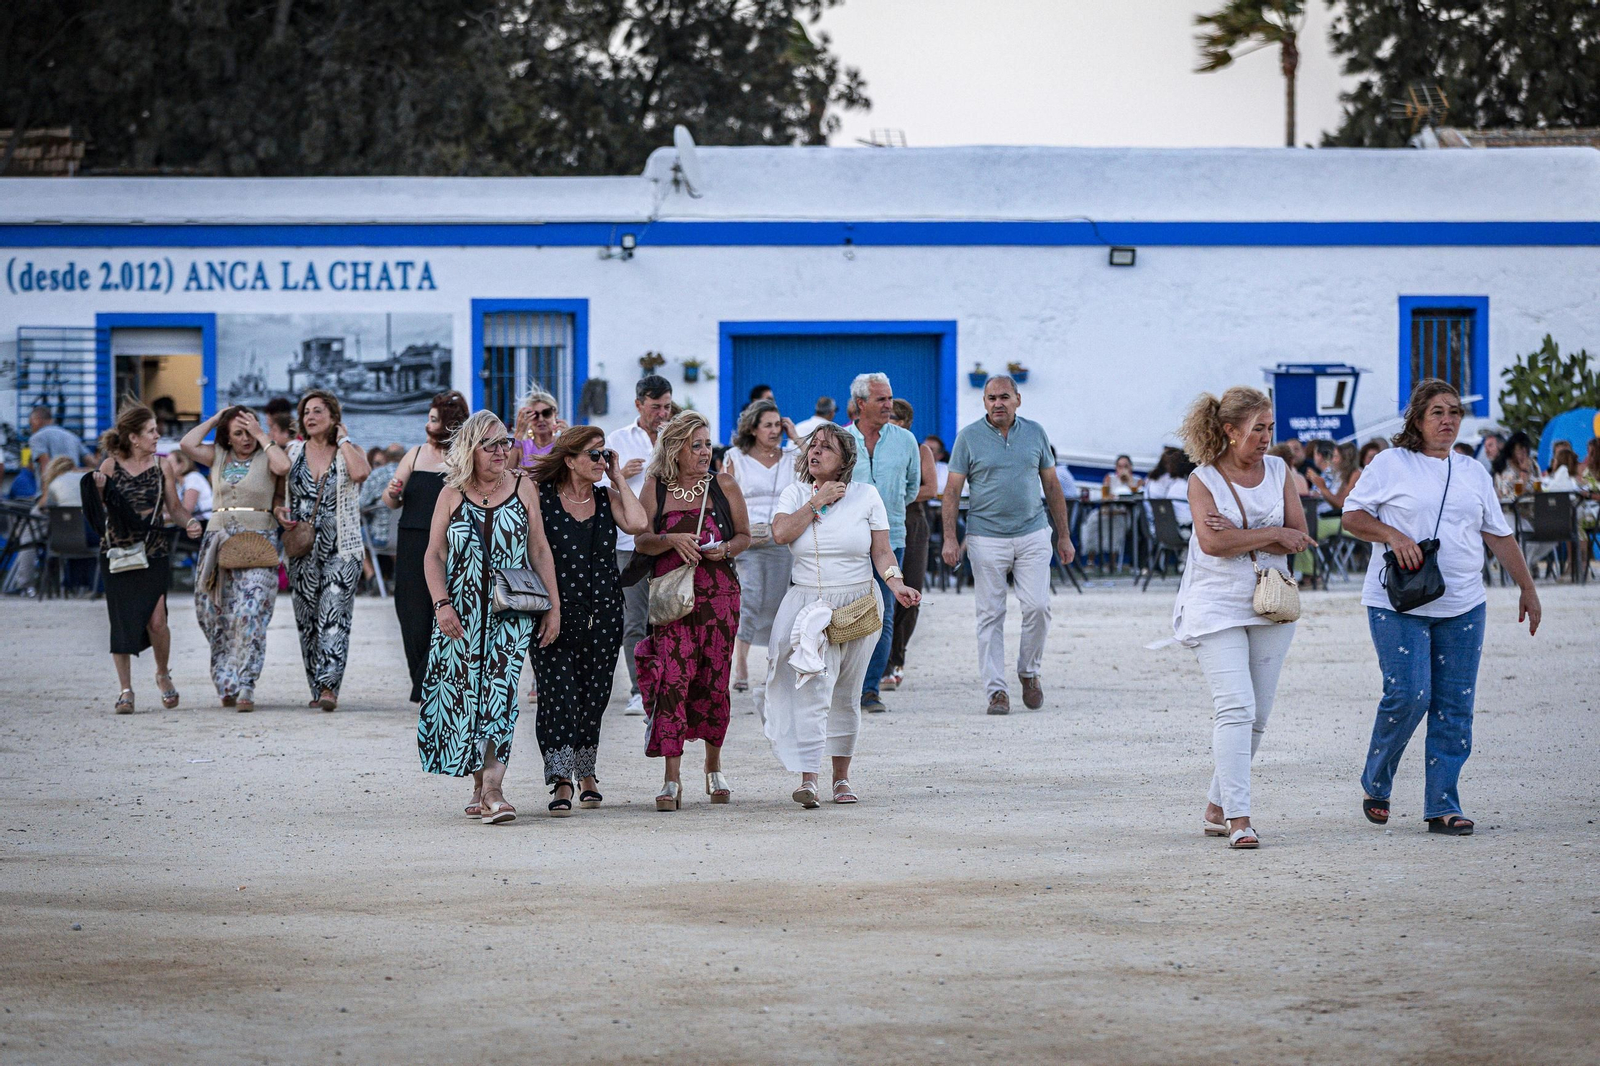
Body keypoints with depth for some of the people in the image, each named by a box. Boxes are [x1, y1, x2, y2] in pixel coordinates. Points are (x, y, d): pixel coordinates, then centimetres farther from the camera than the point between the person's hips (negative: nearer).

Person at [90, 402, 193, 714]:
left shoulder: (163, 465, 4)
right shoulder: (111, 466, 0)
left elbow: (174, 508, 10)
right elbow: (98, 512, 5)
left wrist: (188, 523, -9)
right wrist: (98, 490, -14)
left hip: (154, 552, 0)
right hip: (117, 553, 0)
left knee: (156, 620, -9)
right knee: (122, 619, -1)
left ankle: (163, 673, 18)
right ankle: (125, 689, 9)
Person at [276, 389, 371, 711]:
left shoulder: (349, 451, 2)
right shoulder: (293, 452, 11)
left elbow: (360, 472, -21)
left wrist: (342, 440, -8)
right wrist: (280, 511, -2)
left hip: (341, 549, -4)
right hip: (302, 549, 4)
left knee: (333, 617, -15)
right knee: (307, 620, 4)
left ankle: (329, 687, -23)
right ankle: (317, 688, 12)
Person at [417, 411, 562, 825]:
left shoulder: (523, 489, 7)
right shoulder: (452, 495, 5)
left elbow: (540, 550, 10)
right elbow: (434, 555, 4)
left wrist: (554, 605, 5)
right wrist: (441, 604, -9)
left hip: (511, 610, -1)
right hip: (462, 612, 1)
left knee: (499, 690, -14)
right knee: (465, 692, 0)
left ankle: (493, 788, -20)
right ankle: (479, 785, 13)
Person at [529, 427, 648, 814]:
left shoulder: (606, 497, 9)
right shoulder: (542, 496, -1)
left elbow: (637, 524, -9)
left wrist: (617, 477, -2)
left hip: (603, 613, 4)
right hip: (557, 610, -4)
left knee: (594, 695, 9)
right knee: (557, 693, -12)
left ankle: (586, 773, 26)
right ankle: (561, 784, -14)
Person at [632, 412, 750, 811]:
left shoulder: (724, 486, 7)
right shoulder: (655, 488, 5)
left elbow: (744, 536, 13)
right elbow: (640, 541, 3)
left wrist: (726, 549, -8)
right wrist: (671, 540, -16)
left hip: (719, 594, 1)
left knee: (714, 681, 5)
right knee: (671, 679, -13)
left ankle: (713, 766, 25)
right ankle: (671, 779, -14)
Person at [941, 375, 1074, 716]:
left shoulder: (1035, 433, 8)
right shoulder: (969, 437, 1)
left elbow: (1052, 486, 13)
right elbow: (952, 490, 1)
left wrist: (1064, 536, 12)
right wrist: (950, 538, -9)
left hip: (1032, 534, 2)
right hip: (987, 539, -2)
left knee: (1038, 606, -8)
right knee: (990, 615, -1)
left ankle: (1029, 671, 15)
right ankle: (996, 690, 2)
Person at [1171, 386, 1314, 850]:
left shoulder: (1278, 471, 8)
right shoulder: (1203, 479, -4)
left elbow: (1298, 536, -1)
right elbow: (1213, 542, -18)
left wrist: (1241, 535, -13)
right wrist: (1272, 534, -13)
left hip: (1270, 603, 5)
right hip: (1217, 604, -5)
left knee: (1256, 715, 6)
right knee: (1236, 707, -16)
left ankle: (1216, 807, 20)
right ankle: (1238, 818, -18)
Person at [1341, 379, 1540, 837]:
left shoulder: (1473, 472, 14)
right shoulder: (1391, 464, 1)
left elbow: (1499, 535, 18)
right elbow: (1353, 515, 2)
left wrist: (1527, 589, 16)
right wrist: (1392, 535, -15)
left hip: (1463, 606, 4)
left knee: (1455, 707, -1)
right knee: (1408, 695, -14)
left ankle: (1442, 806, 4)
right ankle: (1375, 784, 9)